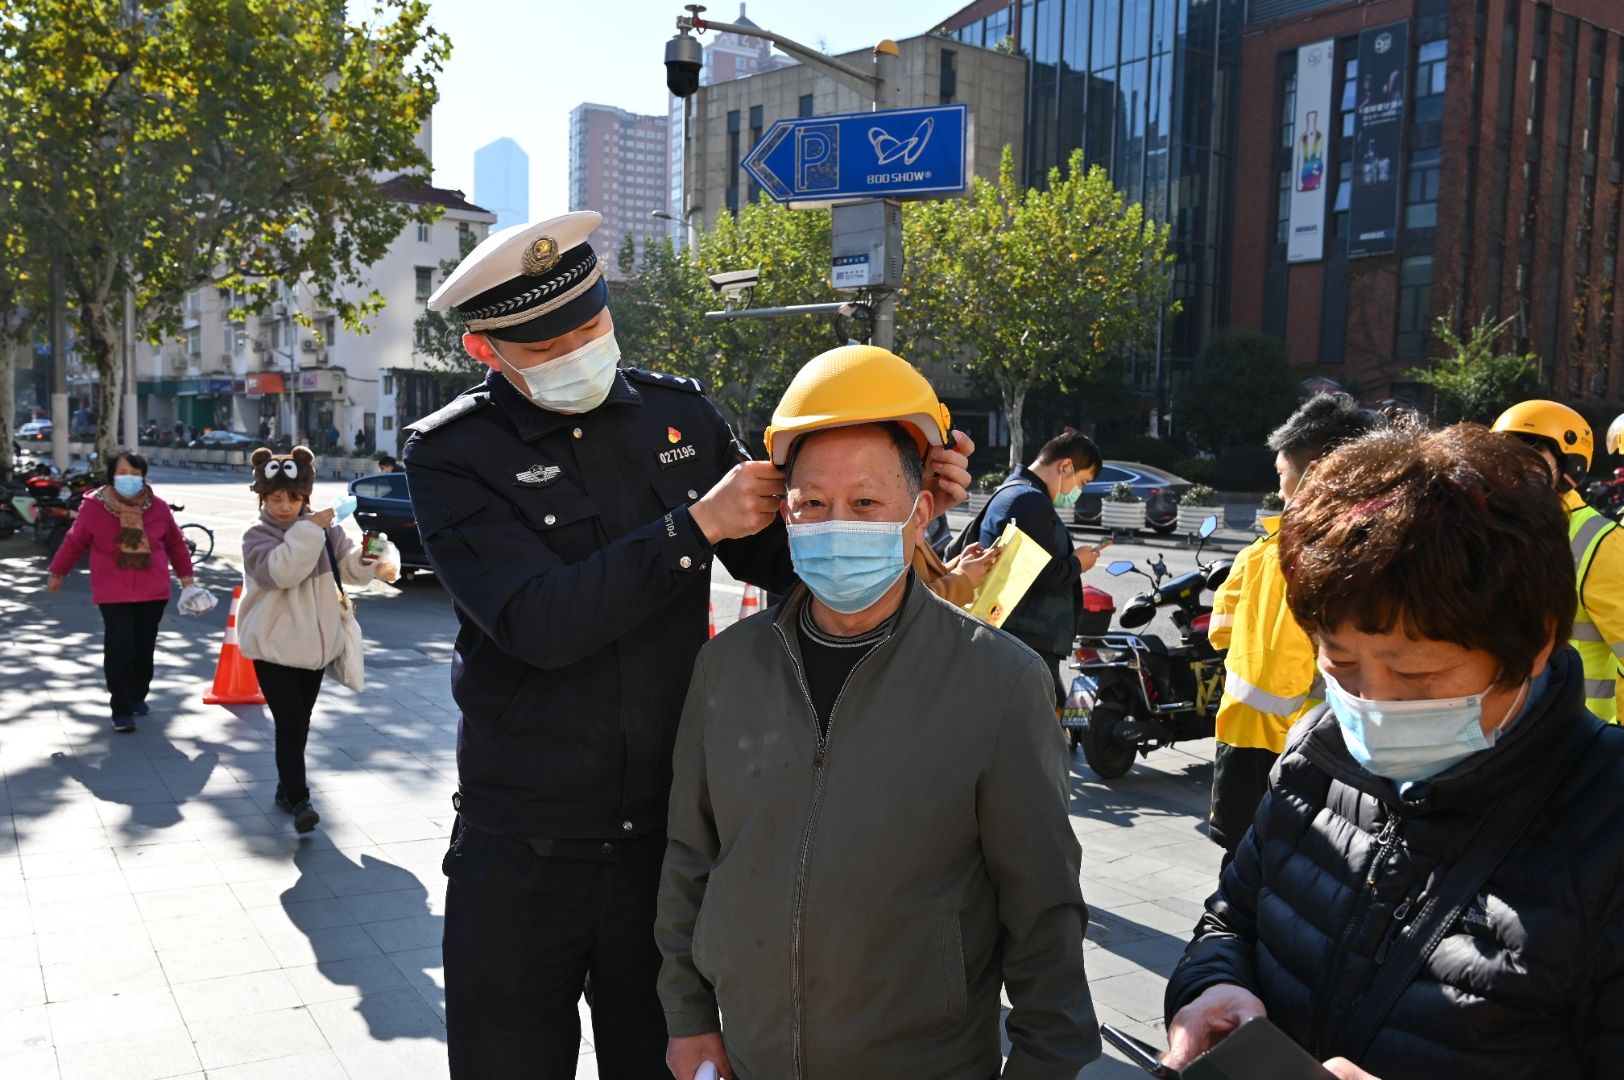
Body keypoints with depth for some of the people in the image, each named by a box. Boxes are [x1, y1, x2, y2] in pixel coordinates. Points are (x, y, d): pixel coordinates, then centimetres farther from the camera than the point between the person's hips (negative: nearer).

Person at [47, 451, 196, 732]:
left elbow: (175, 543, 11)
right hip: (113, 594, -2)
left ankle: (137, 697, 33)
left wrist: (185, 575, 15)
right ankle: (121, 710, -1)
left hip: (153, 593, 2)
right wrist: (57, 572, 17)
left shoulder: (158, 507, -2)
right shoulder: (93, 506, -6)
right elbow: (75, 542, 7)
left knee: (144, 649, 11)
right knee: (119, 651, -9)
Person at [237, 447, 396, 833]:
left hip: (315, 643, 5)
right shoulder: (256, 537, -10)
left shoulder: (322, 527, 2)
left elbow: (348, 558, -4)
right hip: (273, 648, -5)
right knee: (288, 723, -10)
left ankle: (286, 788, 31)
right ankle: (298, 800, -7)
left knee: (300, 722, 16)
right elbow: (282, 570, -29)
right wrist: (310, 529, -30)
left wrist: (374, 565, -25)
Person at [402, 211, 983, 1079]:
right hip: (523, 848, -2)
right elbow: (540, 623, -21)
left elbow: (779, 560, 6)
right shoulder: (452, 454, -9)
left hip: (667, 836, 3)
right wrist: (695, 526, -22)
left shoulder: (680, 414, 1)